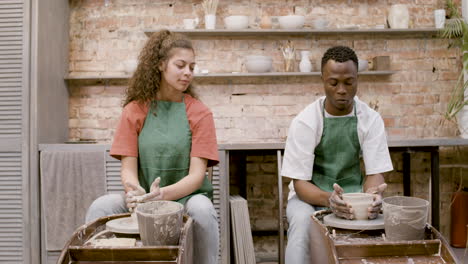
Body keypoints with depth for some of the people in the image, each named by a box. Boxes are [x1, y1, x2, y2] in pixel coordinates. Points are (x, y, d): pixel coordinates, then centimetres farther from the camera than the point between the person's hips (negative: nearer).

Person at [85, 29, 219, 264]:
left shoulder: (199, 113, 0)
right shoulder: (134, 110, 5)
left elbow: (196, 174, -8)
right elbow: (128, 168, 0)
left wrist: (163, 194, -27)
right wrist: (136, 192, -24)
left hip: (186, 196, -1)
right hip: (145, 199, 1)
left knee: (202, 209, -34)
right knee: (101, 206, -26)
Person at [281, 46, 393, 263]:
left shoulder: (371, 119, -7)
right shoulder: (305, 122, -15)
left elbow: (375, 173, -8)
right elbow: (300, 182, -16)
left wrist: (372, 195, -33)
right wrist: (328, 199, -37)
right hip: (310, 196, -2)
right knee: (303, 221, -35)